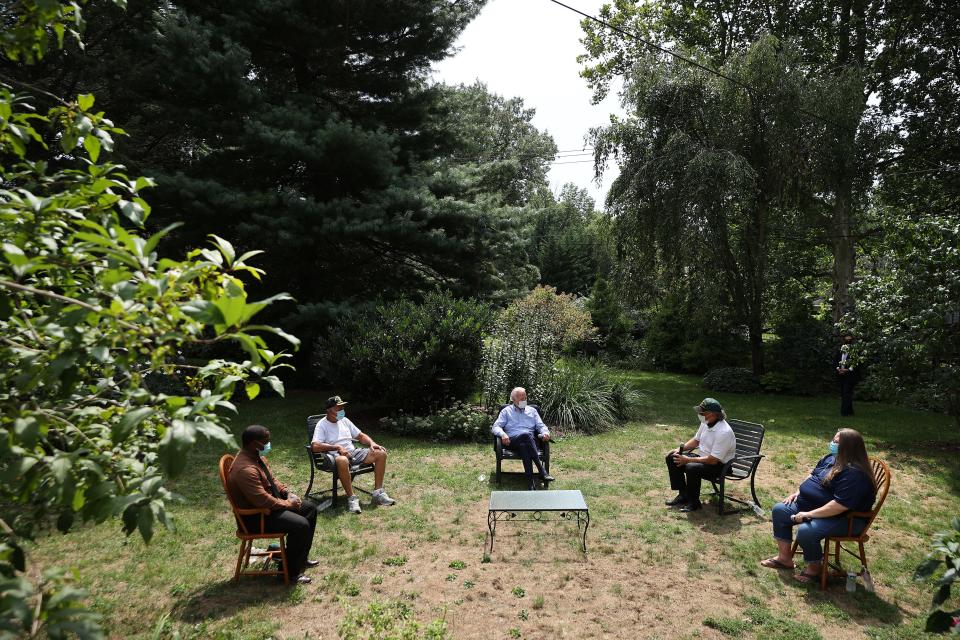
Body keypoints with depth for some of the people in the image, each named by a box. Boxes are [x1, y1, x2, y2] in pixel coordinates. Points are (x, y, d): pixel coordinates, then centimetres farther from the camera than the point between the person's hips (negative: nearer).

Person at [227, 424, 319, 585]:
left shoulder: (257, 456, 1)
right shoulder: (245, 469, -31)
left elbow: (272, 479, 15)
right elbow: (263, 500, -31)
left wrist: (288, 493, 0)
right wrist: (288, 504, -18)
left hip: (271, 503, 10)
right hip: (255, 516, -10)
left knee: (310, 508, 9)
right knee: (300, 524, -24)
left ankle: (301, 557, 20)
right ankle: (290, 570, -5)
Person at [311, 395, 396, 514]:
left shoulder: (344, 420, 17)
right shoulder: (322, 425, -4)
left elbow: (361, 436, 22)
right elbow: (315, 446, -19)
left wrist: (372, 443, 1)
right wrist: (337, 447, -23)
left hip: (353, 452, 7)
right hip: (336, 455, -7)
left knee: (381, 453, -10)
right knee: (342, 461, -44)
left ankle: (378, 493, -7)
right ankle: (351, 498, -30)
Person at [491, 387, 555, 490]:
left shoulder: (532, 411, 25)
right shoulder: (506, 411, 18)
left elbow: (541, 426, 17)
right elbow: (496, 427, 8)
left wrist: (545, 433, -9)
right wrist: (503, 434, -16)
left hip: (530, 441, 2)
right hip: (512, 441, -2)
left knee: (524, 447, -38)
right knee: (526, 435, -38)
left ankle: (530, 481, -47)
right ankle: (542, 472, -45)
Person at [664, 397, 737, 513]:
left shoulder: (724, 432, -28)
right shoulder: (705, 423, -1)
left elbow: (713, 460, -29)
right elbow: (696, 440, 17)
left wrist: (688, 460, -26)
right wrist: (681, 448, 0)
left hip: (719, 466, -9)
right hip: (703, 458, 9)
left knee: (691, 468, -35)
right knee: (671, 458, 0)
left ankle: (694, 502, -13)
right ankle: (683, 495, 7)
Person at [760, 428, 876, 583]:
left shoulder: (854, 473, -27)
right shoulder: (831, 458, 4)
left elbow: (841, 505, -33)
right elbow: (813, 476, 19)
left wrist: (809, 514, -30)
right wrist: (798, 492, 4)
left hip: (843, 518, -10)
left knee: (806, 531, -32)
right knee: (779, 510, 3)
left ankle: (814, 568, -2)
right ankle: (784, 558, 11)